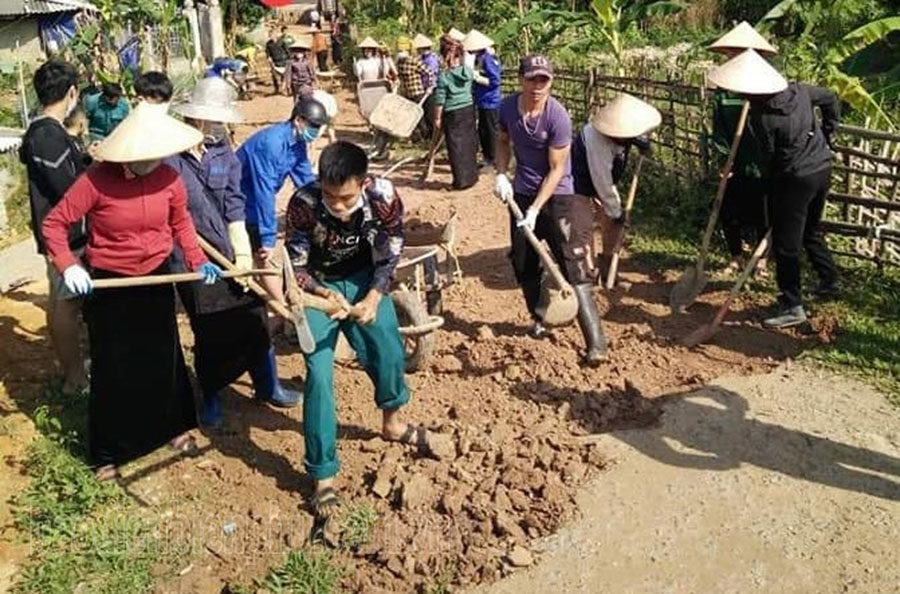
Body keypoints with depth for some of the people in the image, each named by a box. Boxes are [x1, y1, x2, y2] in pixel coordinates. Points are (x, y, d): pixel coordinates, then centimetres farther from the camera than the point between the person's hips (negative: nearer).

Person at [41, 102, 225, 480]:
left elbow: (181, 223, 6)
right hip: (108, 285, -3)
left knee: (165, 357, 16)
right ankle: (108, 453, 25)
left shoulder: (168, 178, -11)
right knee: (113, 368, 7)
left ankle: (174, 427, 38)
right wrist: (68, 266, -26)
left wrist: (197, 261, -6)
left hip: (156, 279, 3)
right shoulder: (97, 180, -21)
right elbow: (54, 223, -13)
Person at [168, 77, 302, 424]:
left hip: (229, 253, 3)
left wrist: (243, 254, -7)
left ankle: (268, 386, 29)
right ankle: (211, 398, 30)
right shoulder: (169, 155, -12)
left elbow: (234, 205, -3)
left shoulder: (223, 151, -1)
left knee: (254, 320, 8)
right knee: (209, 332, 7)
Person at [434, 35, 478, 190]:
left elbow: (439, 100, -12)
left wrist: (437, 118, -4)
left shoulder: (444, 76, -14)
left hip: (452, 114, -5)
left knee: (456, 147, 3)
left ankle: (461, 180, 6)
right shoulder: (468, 71, -1)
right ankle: (471, 175, 25)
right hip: (469, 109, 5)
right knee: (469, 144, 15)